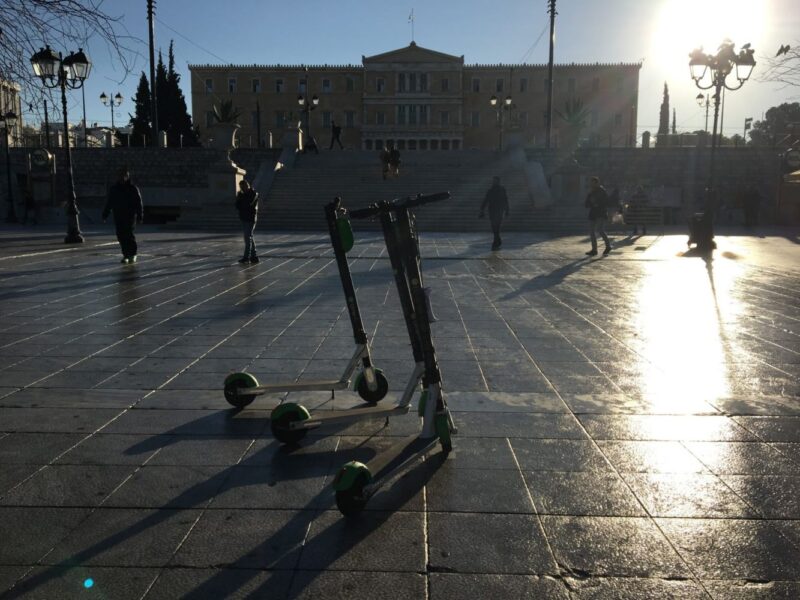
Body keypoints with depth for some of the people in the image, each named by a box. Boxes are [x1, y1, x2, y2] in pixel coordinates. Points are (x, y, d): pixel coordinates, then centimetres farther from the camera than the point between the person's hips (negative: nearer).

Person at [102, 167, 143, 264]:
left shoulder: (133, 189, 0)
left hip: (130, 216, -4)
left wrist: (140, 216, -5)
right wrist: (105, 215, 12)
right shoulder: (114, 189, 10)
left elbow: (139, 203, 0)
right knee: (121, 236, 1)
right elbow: (109, 203, 16)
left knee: (129, 235, -9)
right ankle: (125, 255, 9)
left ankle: (133, 254, 7)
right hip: (118, 217, 4)